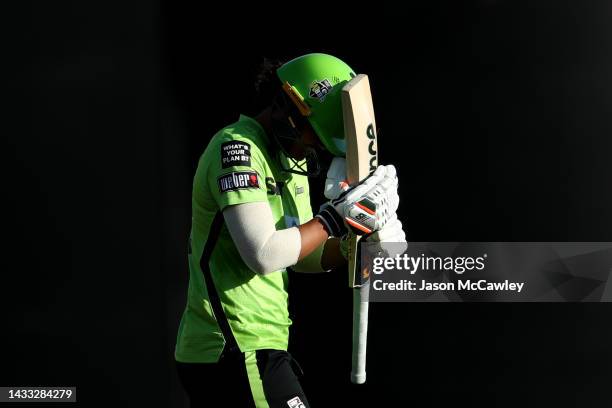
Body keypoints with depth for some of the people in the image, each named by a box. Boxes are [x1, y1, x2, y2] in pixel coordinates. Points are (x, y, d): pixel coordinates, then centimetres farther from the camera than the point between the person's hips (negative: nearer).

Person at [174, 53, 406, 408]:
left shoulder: (291, 159, 15)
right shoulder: (236, 147, -14)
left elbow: (304, 256, 19)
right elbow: (264, 255, -24)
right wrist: (335, 218, -16)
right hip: (237, 352, -10)